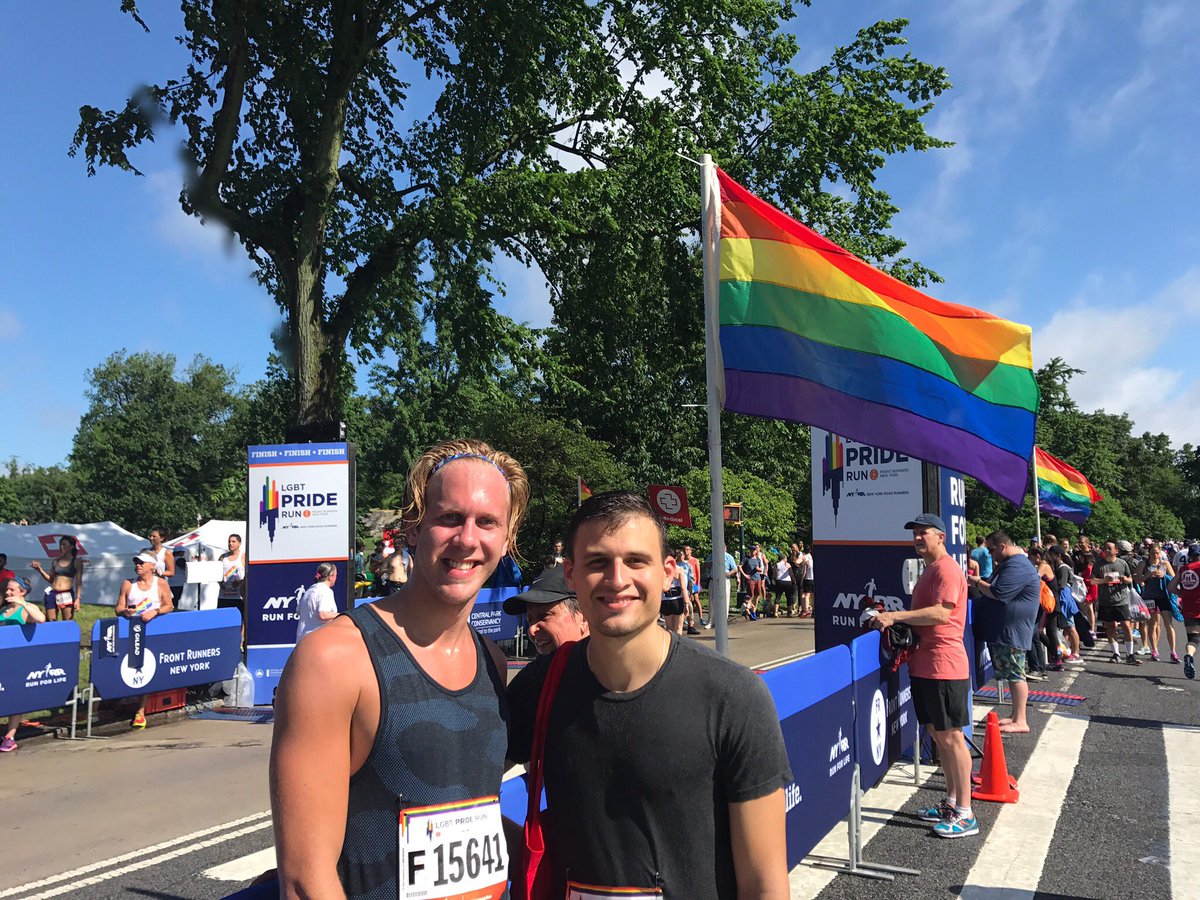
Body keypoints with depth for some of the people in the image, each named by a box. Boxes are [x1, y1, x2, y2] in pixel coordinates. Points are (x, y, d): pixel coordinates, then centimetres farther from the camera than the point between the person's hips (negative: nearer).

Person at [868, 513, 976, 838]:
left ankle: (965, 815, 5)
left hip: (944, 667, -10)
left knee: (950, 736, -3)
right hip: (924, 665, 10)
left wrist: (895, 616, -25)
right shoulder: (929, 569, 18)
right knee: (936, 733, 16)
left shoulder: (946, 569, -14)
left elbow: (941, 613, -25)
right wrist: (894, 620, 10)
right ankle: (950, 802, 28)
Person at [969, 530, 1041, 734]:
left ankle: (1020, 722, -1)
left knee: (1015, 675, -6)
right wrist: (981, 582, 5)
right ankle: (1016, 715, 22)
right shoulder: (1010, 563, 18)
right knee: (1012, 675, 15)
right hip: (1003, 631, 11)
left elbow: (998, 593, -25)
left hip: (1012, 631, -11)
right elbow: (996, 588, 22)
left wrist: (976, 581, -12)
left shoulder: (1017, 566, -19)